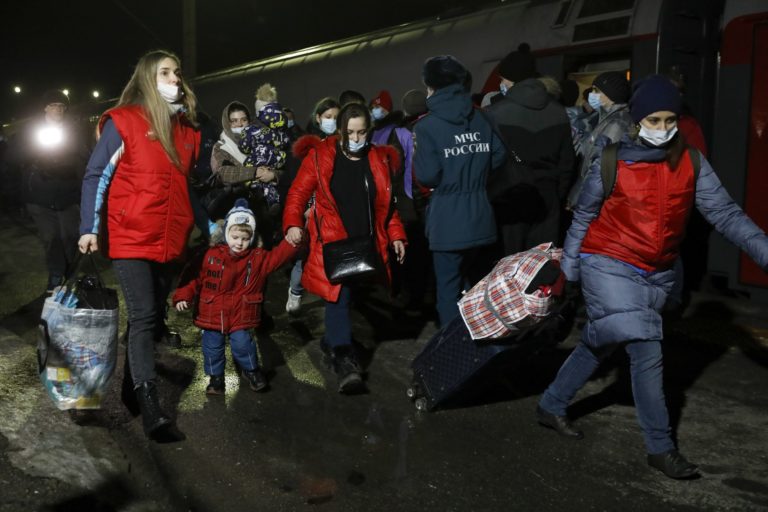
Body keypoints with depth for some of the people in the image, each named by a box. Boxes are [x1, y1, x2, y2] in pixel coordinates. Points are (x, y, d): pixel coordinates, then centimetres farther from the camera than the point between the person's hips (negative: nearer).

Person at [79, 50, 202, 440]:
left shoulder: (187, 130, 12)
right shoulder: (123, 121, -5)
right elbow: (95, 176, -6)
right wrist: (89, 228, -14)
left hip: (169, 240, 6)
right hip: (130, 238, -6)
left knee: (153, 314, 12)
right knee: (143, 316, -12)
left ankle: (132, 383, 28)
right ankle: (149, 406, -12)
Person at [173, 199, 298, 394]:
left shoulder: (258, 258, 0)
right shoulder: (211, 255, -3)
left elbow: (278, 256, -8)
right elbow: (195, 278, 0)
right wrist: (183, 296, -8)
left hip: (240, 314, -1)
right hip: (212, 313, 1)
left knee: (242, 344, -2)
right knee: (212, 346, 9)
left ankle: (251, 370, 26)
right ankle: (216, 376, 29)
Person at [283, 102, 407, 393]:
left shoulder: (380, 160, 9)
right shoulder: (320, 156, -2)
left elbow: (386, 204, 15)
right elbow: (298, 193, -2)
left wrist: (396, 236, 7)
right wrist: (292, 224, -18)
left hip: (367, 246, 4)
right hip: (332, 244, -4)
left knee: (352, 295, 10)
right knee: (338, 296, -13)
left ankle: (332, 341, 32)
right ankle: (344, 359, -12)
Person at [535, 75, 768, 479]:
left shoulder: (691, 163, -1)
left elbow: (724, 213, -5)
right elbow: (583, 218, 1)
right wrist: (569, 272, 4)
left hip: (656, 275, 4)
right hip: (608, 267, -4)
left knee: (600, 344, 15)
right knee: (647, 353, -10)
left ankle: (551, 405, 34)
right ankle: (661, 447, 5)